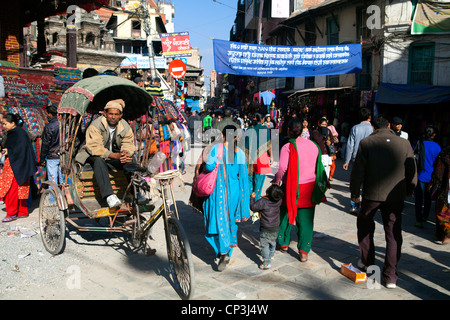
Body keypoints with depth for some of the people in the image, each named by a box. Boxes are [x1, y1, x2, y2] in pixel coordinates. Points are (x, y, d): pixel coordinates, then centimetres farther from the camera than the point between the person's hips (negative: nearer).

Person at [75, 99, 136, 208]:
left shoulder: (125, 127, -4)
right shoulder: (95, 125, -19)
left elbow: (128, 146, -6)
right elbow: (95, 148, -27)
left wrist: (125, 153, -34)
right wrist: (116, 156, -39)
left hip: (115, 154, 5)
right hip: (93, 154, -5)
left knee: (129, 161, -25)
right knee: (99, 161, -39)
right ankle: (109, 196, -52)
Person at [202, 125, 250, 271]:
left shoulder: (216, 148, -9)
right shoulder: (240, 153, -1)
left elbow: (209, 166, -19)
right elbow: (243, 176, 2)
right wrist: (244, 197, 9)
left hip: (218, 190, -3)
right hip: (234, 191, 3)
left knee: (220, 219, -1)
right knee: (231, 219, 16)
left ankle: (224, 253, -13)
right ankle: (228, 250, 29)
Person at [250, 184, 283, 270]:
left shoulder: (263, 201, -26)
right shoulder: (279, 201, -13)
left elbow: (253, 207, -16)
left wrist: (252, 198, -2)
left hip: (265, 229, -6)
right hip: (275, 228, 6)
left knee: (264, 245, 2)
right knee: (273, 242, 26)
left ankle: (266, 262, -2)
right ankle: (271, 256, 47)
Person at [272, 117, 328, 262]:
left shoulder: (288, 147, -13)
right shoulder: (313, 145, 2)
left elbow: (282, 169, -20)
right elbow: (318, 167, 10)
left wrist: (275, 181, -5)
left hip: (292, 188, -3)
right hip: (309, 189, 3)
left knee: (286, 215, 17)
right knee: (306, 220, 8)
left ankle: (284, 243, 31)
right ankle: (304, 251, 5)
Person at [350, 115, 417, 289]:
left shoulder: (366, 143, -6)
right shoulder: (404, 144, -1)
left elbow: (357, 171, -7)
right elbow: (412, 172, 4)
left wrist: (355, 193, 6)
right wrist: (409, 190, 20)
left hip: (372, 194, -1)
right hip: (396, 196, 1)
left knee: (364, 223, 24)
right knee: (393, 234, 8)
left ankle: (367, 261, 29)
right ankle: (390, 276, 9)